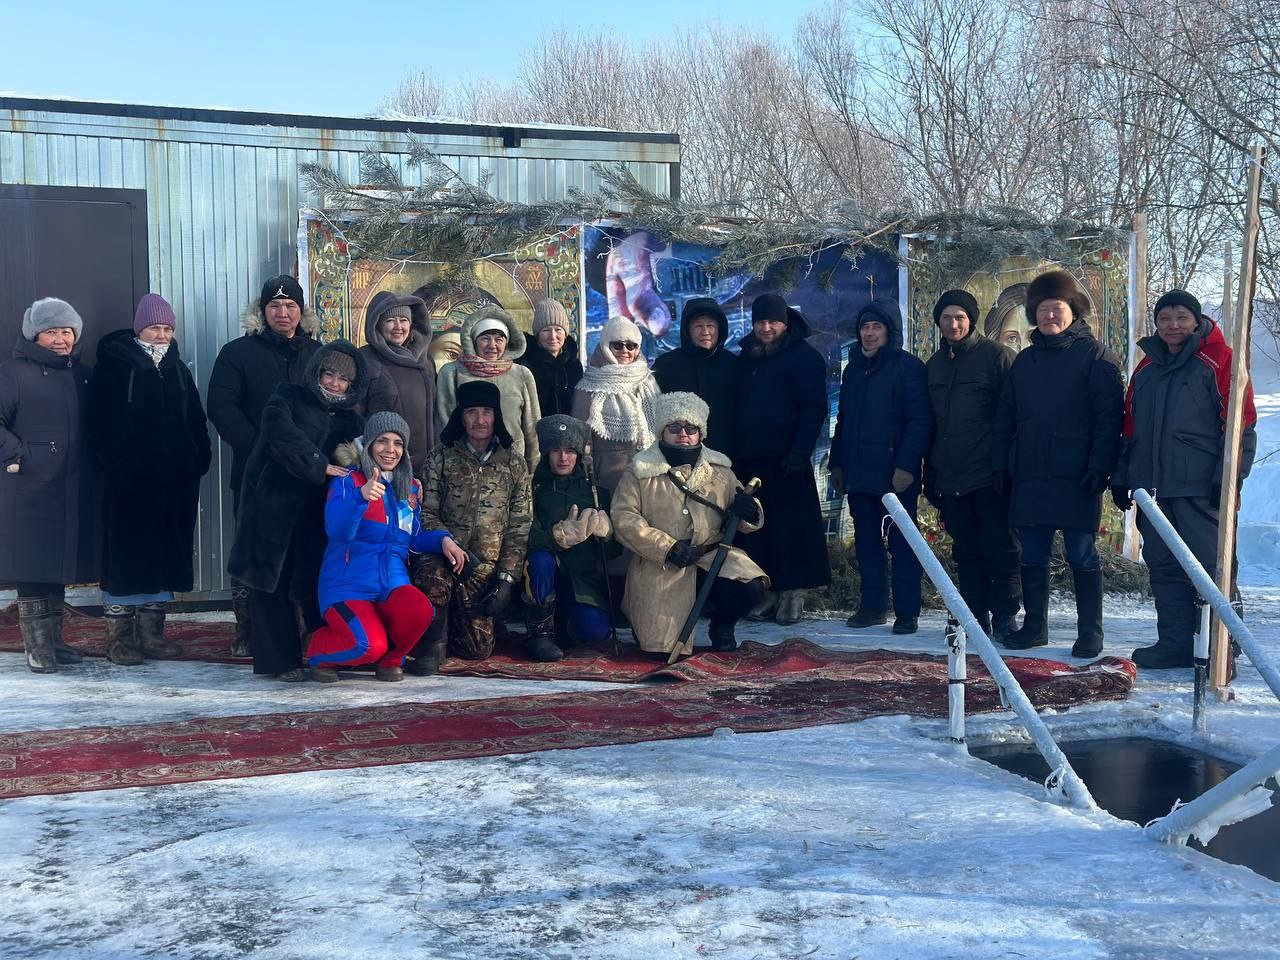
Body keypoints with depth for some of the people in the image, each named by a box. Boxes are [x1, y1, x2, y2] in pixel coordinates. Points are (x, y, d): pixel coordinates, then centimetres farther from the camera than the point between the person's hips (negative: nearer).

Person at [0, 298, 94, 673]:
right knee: (33, 568, -4)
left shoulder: (81, 375, 16)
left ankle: (53, 640, 20)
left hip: (71, 491, 6)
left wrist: (89, 466, 12)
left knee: (60, 566, 11)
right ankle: (37, 646, 2)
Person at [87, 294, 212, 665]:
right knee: (126, 554, -2)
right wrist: (113, 464, -14)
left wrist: (197, 462, 4)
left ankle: (151, 632, 17)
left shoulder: (177, 370, 14)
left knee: (165, 553, 8)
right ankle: (120, 636, 5)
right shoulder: (113, 366, -2)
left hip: (175, 481, 5)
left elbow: (196, 422, 14)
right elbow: (101, 425, -7)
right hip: (129, 481, -5)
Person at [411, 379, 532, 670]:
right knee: (434, 578, -38)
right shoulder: (441, 457, 3)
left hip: (485, 568, 2)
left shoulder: (514, 464, 6)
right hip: (441, 555, -2)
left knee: (478, 649, -3)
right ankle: (433, 643, -12)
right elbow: (426, 513, -2)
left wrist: (507, 577, -3)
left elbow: (519, 527, 5)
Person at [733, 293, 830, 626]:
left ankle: (792, 594, 1)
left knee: (790, 527, -5)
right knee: (753, 528, 5)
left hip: (786, 460, -6)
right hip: (748, 459, 6)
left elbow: (814, 409, -8)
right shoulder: (747, 357, 17)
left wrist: (800, 452, -18)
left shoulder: (805, 357, -1)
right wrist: (734, 451, 11)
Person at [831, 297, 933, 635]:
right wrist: (837, 462, 15)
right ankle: (872, 605, 19)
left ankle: (907, 612, 3)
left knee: (901, 543, -2)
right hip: (858, 475, 7)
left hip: (895, 475, -7)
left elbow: (920, 421, -11)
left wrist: (906, 465, -19)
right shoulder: (853, 368, 17)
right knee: (866, 543, 11)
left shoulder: (909, 367, -5)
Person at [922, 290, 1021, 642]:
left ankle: (1004, 616, 3)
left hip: (989, 475, -6)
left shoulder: (996, 356, -3)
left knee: (999, 548, -3)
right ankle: (975, 616, 16)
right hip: (950, 478, 6)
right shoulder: (934, 365, 16)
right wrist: (930, 477, 16)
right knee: (966, 552, 10)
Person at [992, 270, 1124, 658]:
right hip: (1029, 478, 5)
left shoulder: (1095, 357, -1)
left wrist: (1099, 468, -17)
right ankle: (1034, 626, 22)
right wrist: (1001, 466, 9)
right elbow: (1004, 418, 18)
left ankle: (1090, 633, 11)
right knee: (1032, 557, 10)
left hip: (1075, 479, -5)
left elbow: (1109, 418, -9)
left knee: (1082, 556, 1)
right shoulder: (1025, 361, 16)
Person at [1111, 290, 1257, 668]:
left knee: (1209, 568, -4)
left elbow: (1240, 423, -7)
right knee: (1163, 567, 8)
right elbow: (1131, 428, 21)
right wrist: (1122, 478, 16)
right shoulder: (1146, 368, 18)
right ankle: (1174, 643, 16)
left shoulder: (1218, 360, -1)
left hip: (1200, 489, -6)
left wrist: (1229, 477, -13)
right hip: (1153, 488, 6)